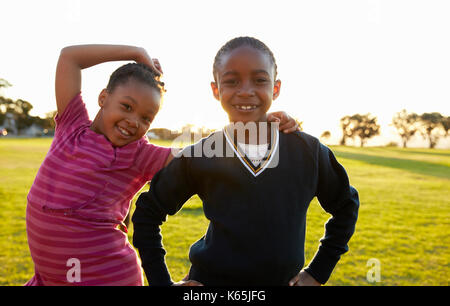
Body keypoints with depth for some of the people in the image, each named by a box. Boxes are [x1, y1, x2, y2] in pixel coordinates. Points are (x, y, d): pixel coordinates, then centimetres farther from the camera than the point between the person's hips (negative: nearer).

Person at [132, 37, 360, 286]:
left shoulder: (308, 151, -8)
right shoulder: (196, 158, -10)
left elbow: (346, 205, 8)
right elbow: (148, 212, 2)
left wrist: (318, 272, 6)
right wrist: (161, 282, -2)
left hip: (283, 280, 2)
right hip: (210, 280, -1)